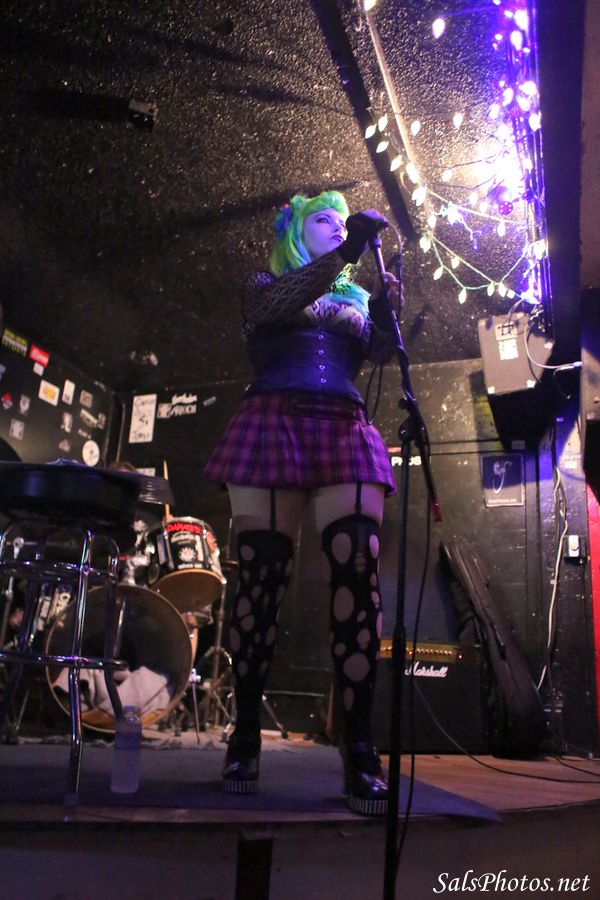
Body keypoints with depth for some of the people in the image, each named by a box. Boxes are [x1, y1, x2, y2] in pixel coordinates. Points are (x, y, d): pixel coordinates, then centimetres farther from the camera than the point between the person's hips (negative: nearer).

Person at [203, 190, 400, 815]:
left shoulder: (356, 297, 28)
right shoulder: (266, 284, 19)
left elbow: (377, 353, 10)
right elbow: (275, 306, -6)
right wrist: (343, 254, -13)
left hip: (346, 437, 3)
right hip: (274, 429, -2)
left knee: (357, 575, -15)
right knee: (259, 579, -7)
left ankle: (359, 748, -14)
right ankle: (245, 735, 4)